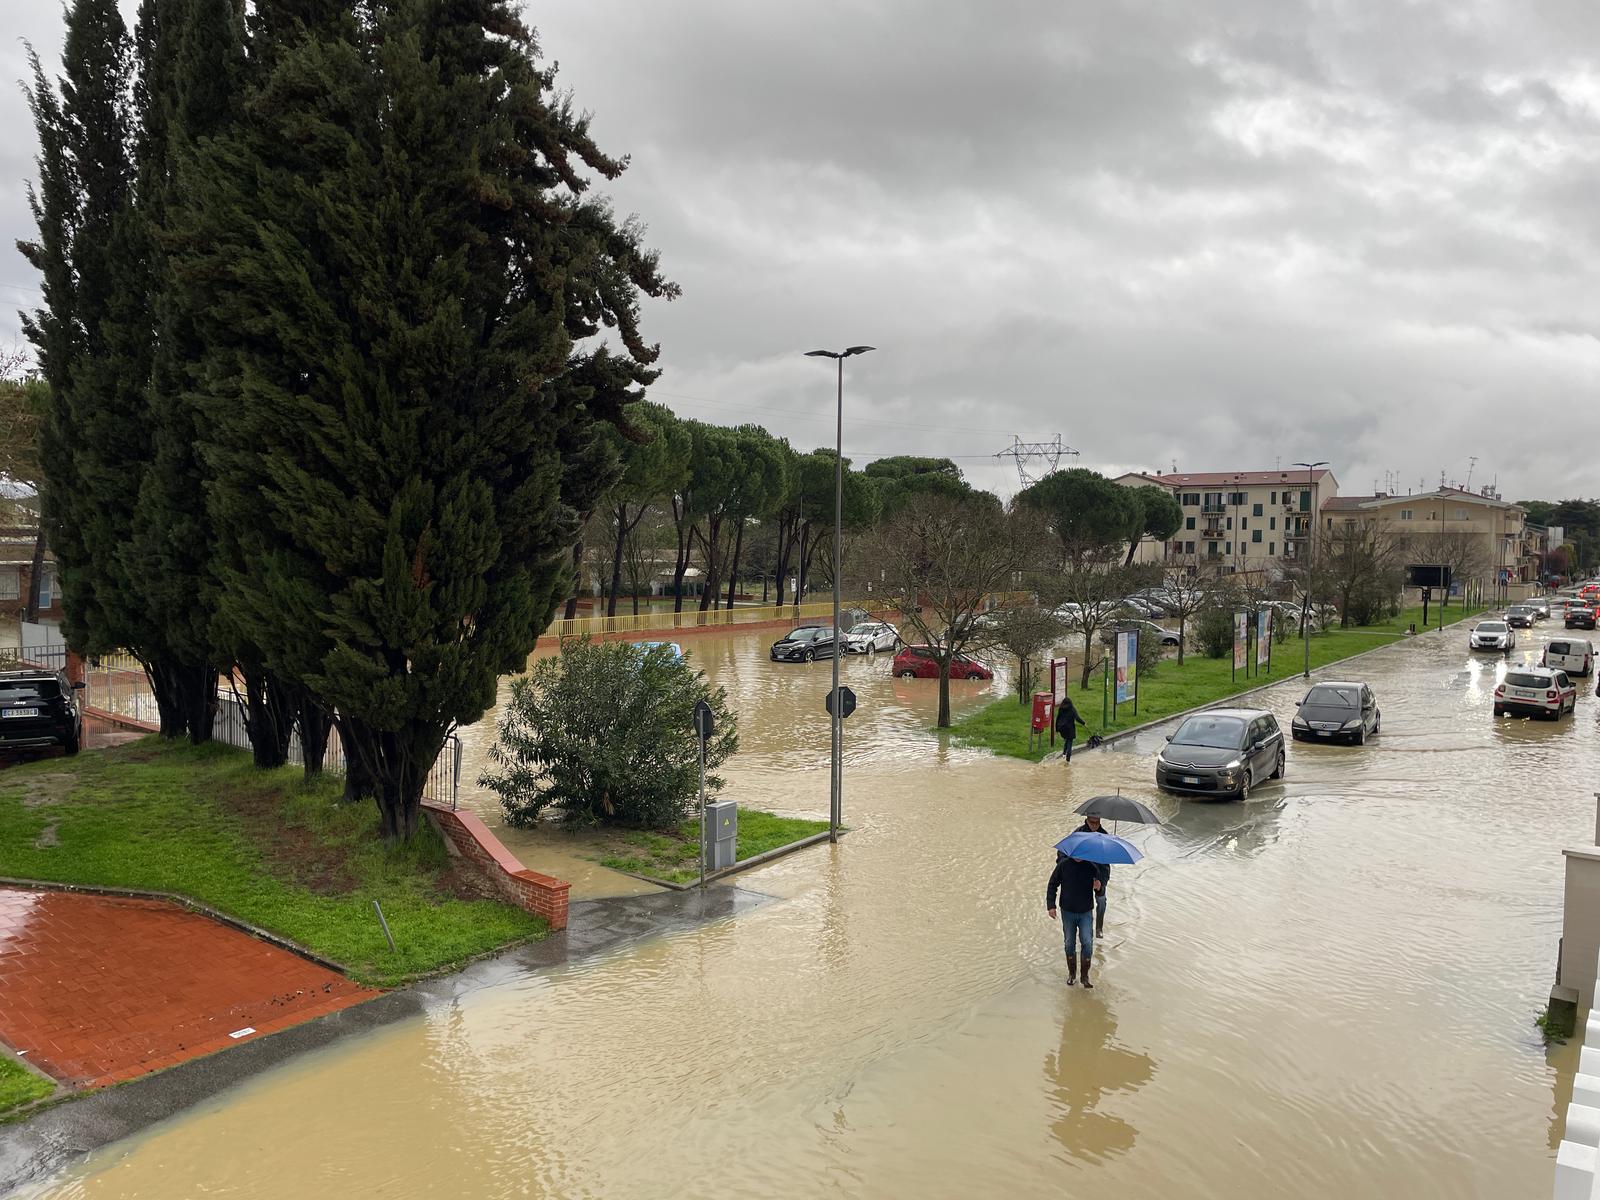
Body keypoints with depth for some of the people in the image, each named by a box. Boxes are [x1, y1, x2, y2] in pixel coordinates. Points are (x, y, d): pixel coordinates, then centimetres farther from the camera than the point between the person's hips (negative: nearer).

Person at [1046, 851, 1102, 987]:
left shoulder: (1092, 866, -6)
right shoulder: (1063, 865, -6)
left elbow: (1100, 892, 3)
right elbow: (1052, 885, 2)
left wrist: (1098, 888, -22)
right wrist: (1051, 905, -5)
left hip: (1086, 913, 0)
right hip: (1068, 912, 1)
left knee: (1087, 943, -9)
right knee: (1070, 944, 9)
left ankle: (1085, 976, 6)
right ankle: (1072, 974, 26)